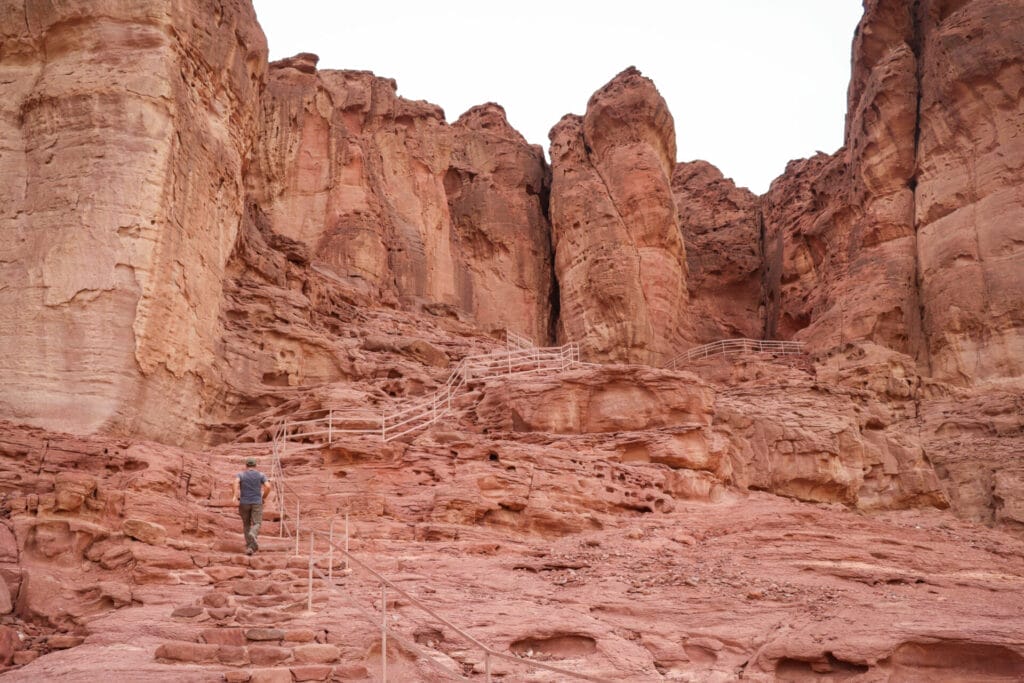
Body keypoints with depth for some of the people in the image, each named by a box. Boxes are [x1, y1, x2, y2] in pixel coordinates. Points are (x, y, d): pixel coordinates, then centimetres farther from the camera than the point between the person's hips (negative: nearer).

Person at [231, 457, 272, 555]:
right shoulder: (261, 475, 5)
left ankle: (249, 547, 13)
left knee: (246, 524, 17)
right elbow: (268, 486, -10)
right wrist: (264, 497, 5)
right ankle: (252, 536, -39)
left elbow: (235, 482, -19)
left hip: (244, 503, 1)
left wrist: (234, 496, -24)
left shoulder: (240, 474, 4)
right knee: (256, 524, -5)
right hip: (257, 503, -1)